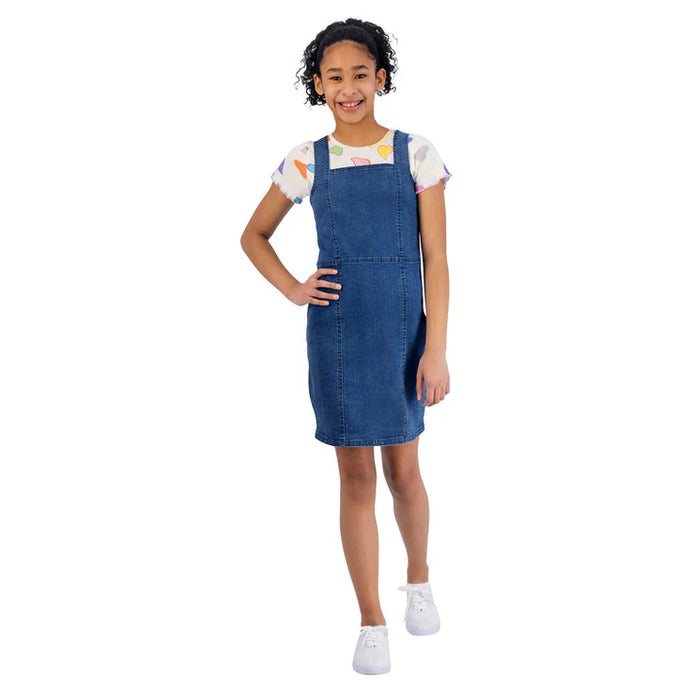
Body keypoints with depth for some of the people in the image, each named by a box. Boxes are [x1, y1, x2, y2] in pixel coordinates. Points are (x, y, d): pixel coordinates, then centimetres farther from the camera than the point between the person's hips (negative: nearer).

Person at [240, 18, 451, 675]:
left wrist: (436, 349, -9)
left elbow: (435, 257, -4)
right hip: (335, 331, 1)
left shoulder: (416, 153, -2)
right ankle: (371, 622, 19)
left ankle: (419, 579, 40)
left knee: (402, 470, 11)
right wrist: (293, 289, -1)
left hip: (403, 330, 0)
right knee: (356, 477, 6)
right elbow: (253, 235, 15)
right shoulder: (306, 161, 2)